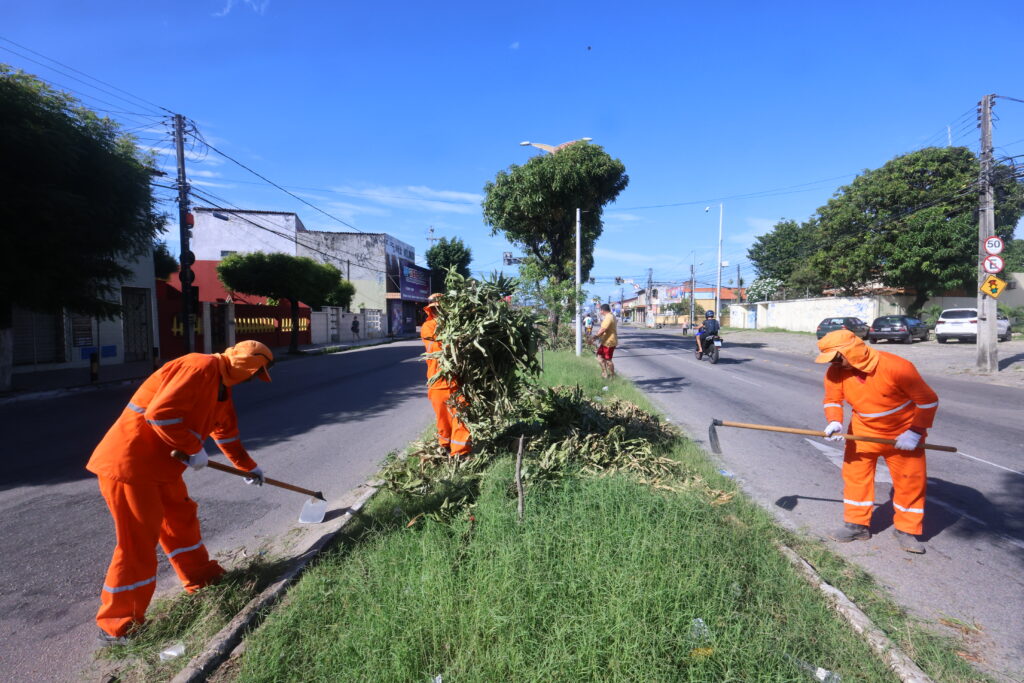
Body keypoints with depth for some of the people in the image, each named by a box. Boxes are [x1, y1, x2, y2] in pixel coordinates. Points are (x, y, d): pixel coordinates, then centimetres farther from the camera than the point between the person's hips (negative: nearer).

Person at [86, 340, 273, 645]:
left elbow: (227, 431, 25)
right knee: (138, 542, -2)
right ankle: (116, 626, 14)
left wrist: (249, 467, 33)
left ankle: (201, 577, 38)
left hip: (160, 463, 10)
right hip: (129, 463, -10)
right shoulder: (201, 367, -20)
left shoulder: (222, 384, 13)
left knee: (182, 519, 20)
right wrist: (195, 449, -19)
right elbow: (160, 413, -29)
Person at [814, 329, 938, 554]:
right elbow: (833, 399, -4)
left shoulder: (896, 367, -28)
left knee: (910, 480, 6)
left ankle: (906, 530, 23)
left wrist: (915, 433, -18)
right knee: (855, 474, 2)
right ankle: (857, 524, 16)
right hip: (863, 432, 3)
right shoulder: (836, 372, -17)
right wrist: (834, 422, -24)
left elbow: (928, 400, -17)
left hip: (903, 433, -2)